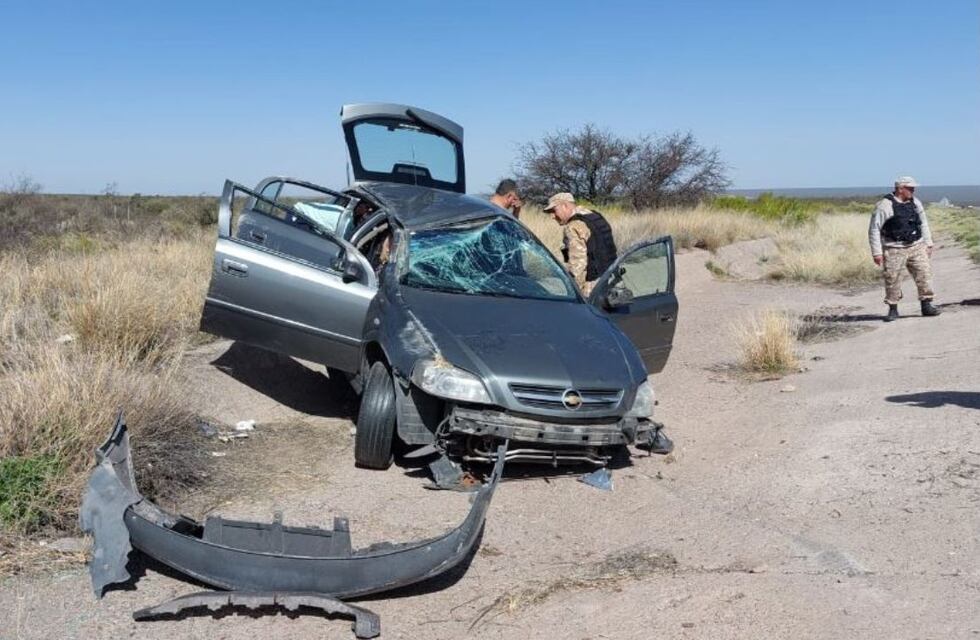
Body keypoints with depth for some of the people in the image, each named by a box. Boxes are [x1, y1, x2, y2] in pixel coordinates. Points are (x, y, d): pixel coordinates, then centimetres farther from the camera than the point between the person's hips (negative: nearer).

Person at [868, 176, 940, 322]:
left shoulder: (915, 203, 10)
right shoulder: (884, 205, -10)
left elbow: (923, 224, 21)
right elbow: (874, 230, -9)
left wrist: (928, 244, 17)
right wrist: (876, 252, -12)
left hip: (916, 247, 5)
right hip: (894, 250, -5)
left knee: (924, 273, -1)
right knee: (892, 280, -3)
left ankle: (926, 305, 8)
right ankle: (893, 309, 11)